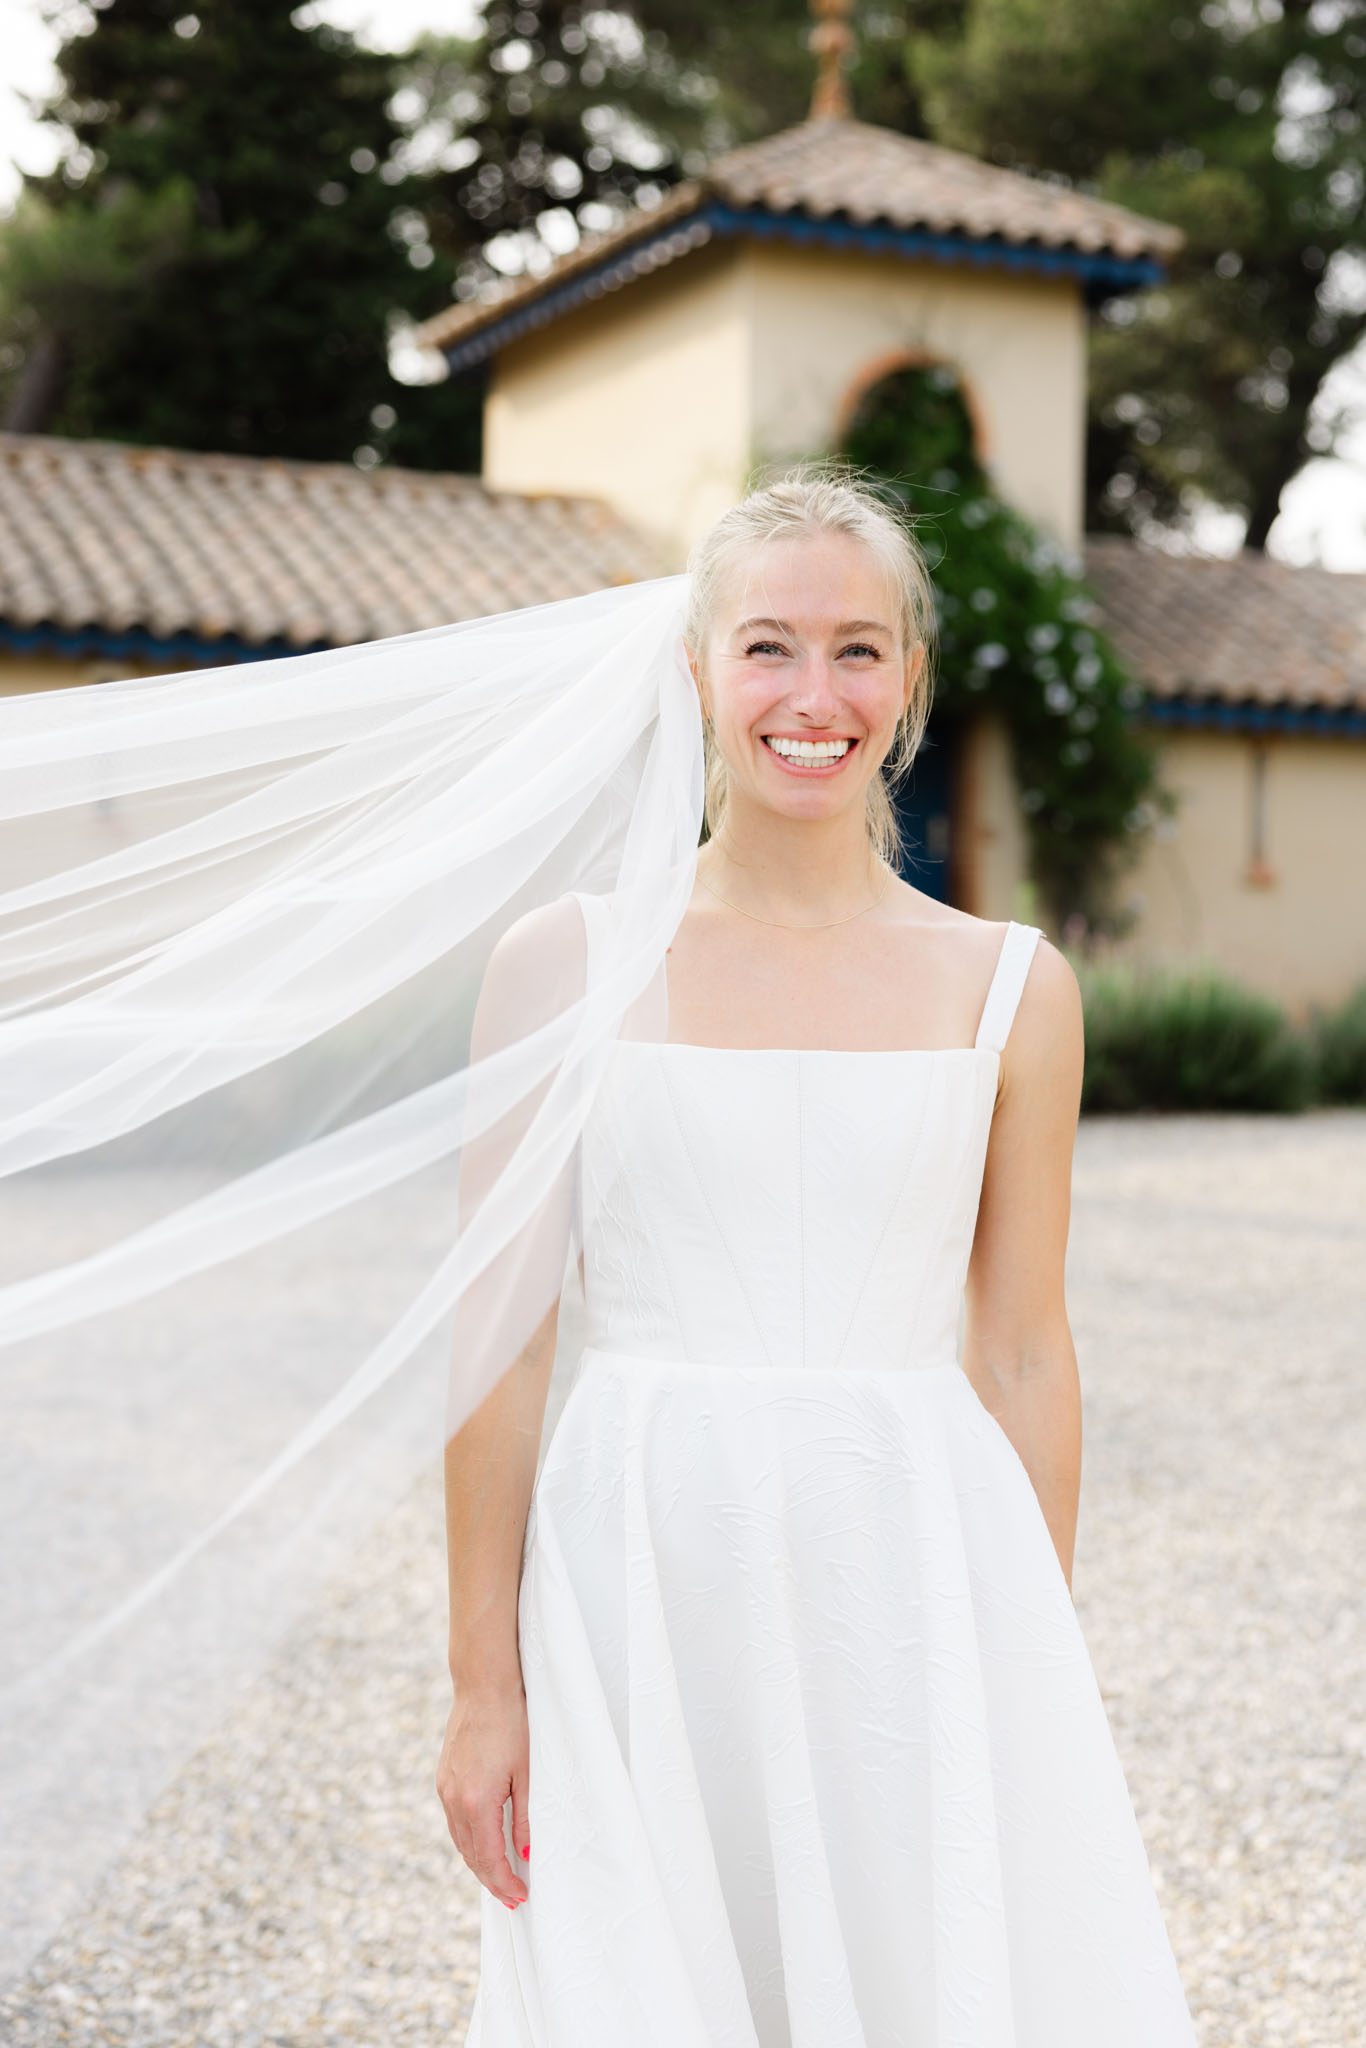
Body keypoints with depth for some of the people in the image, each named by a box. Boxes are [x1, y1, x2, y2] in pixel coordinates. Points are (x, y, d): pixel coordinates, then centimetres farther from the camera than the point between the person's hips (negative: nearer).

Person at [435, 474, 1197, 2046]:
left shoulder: (1010, 989, 2)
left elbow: (1022, 1357, 6)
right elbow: (504, 1344, 0)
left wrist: (1040, 1678, 8)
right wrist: (482, 1680, 0)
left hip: (913, 1570, 1)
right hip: (642, 1577, -1)